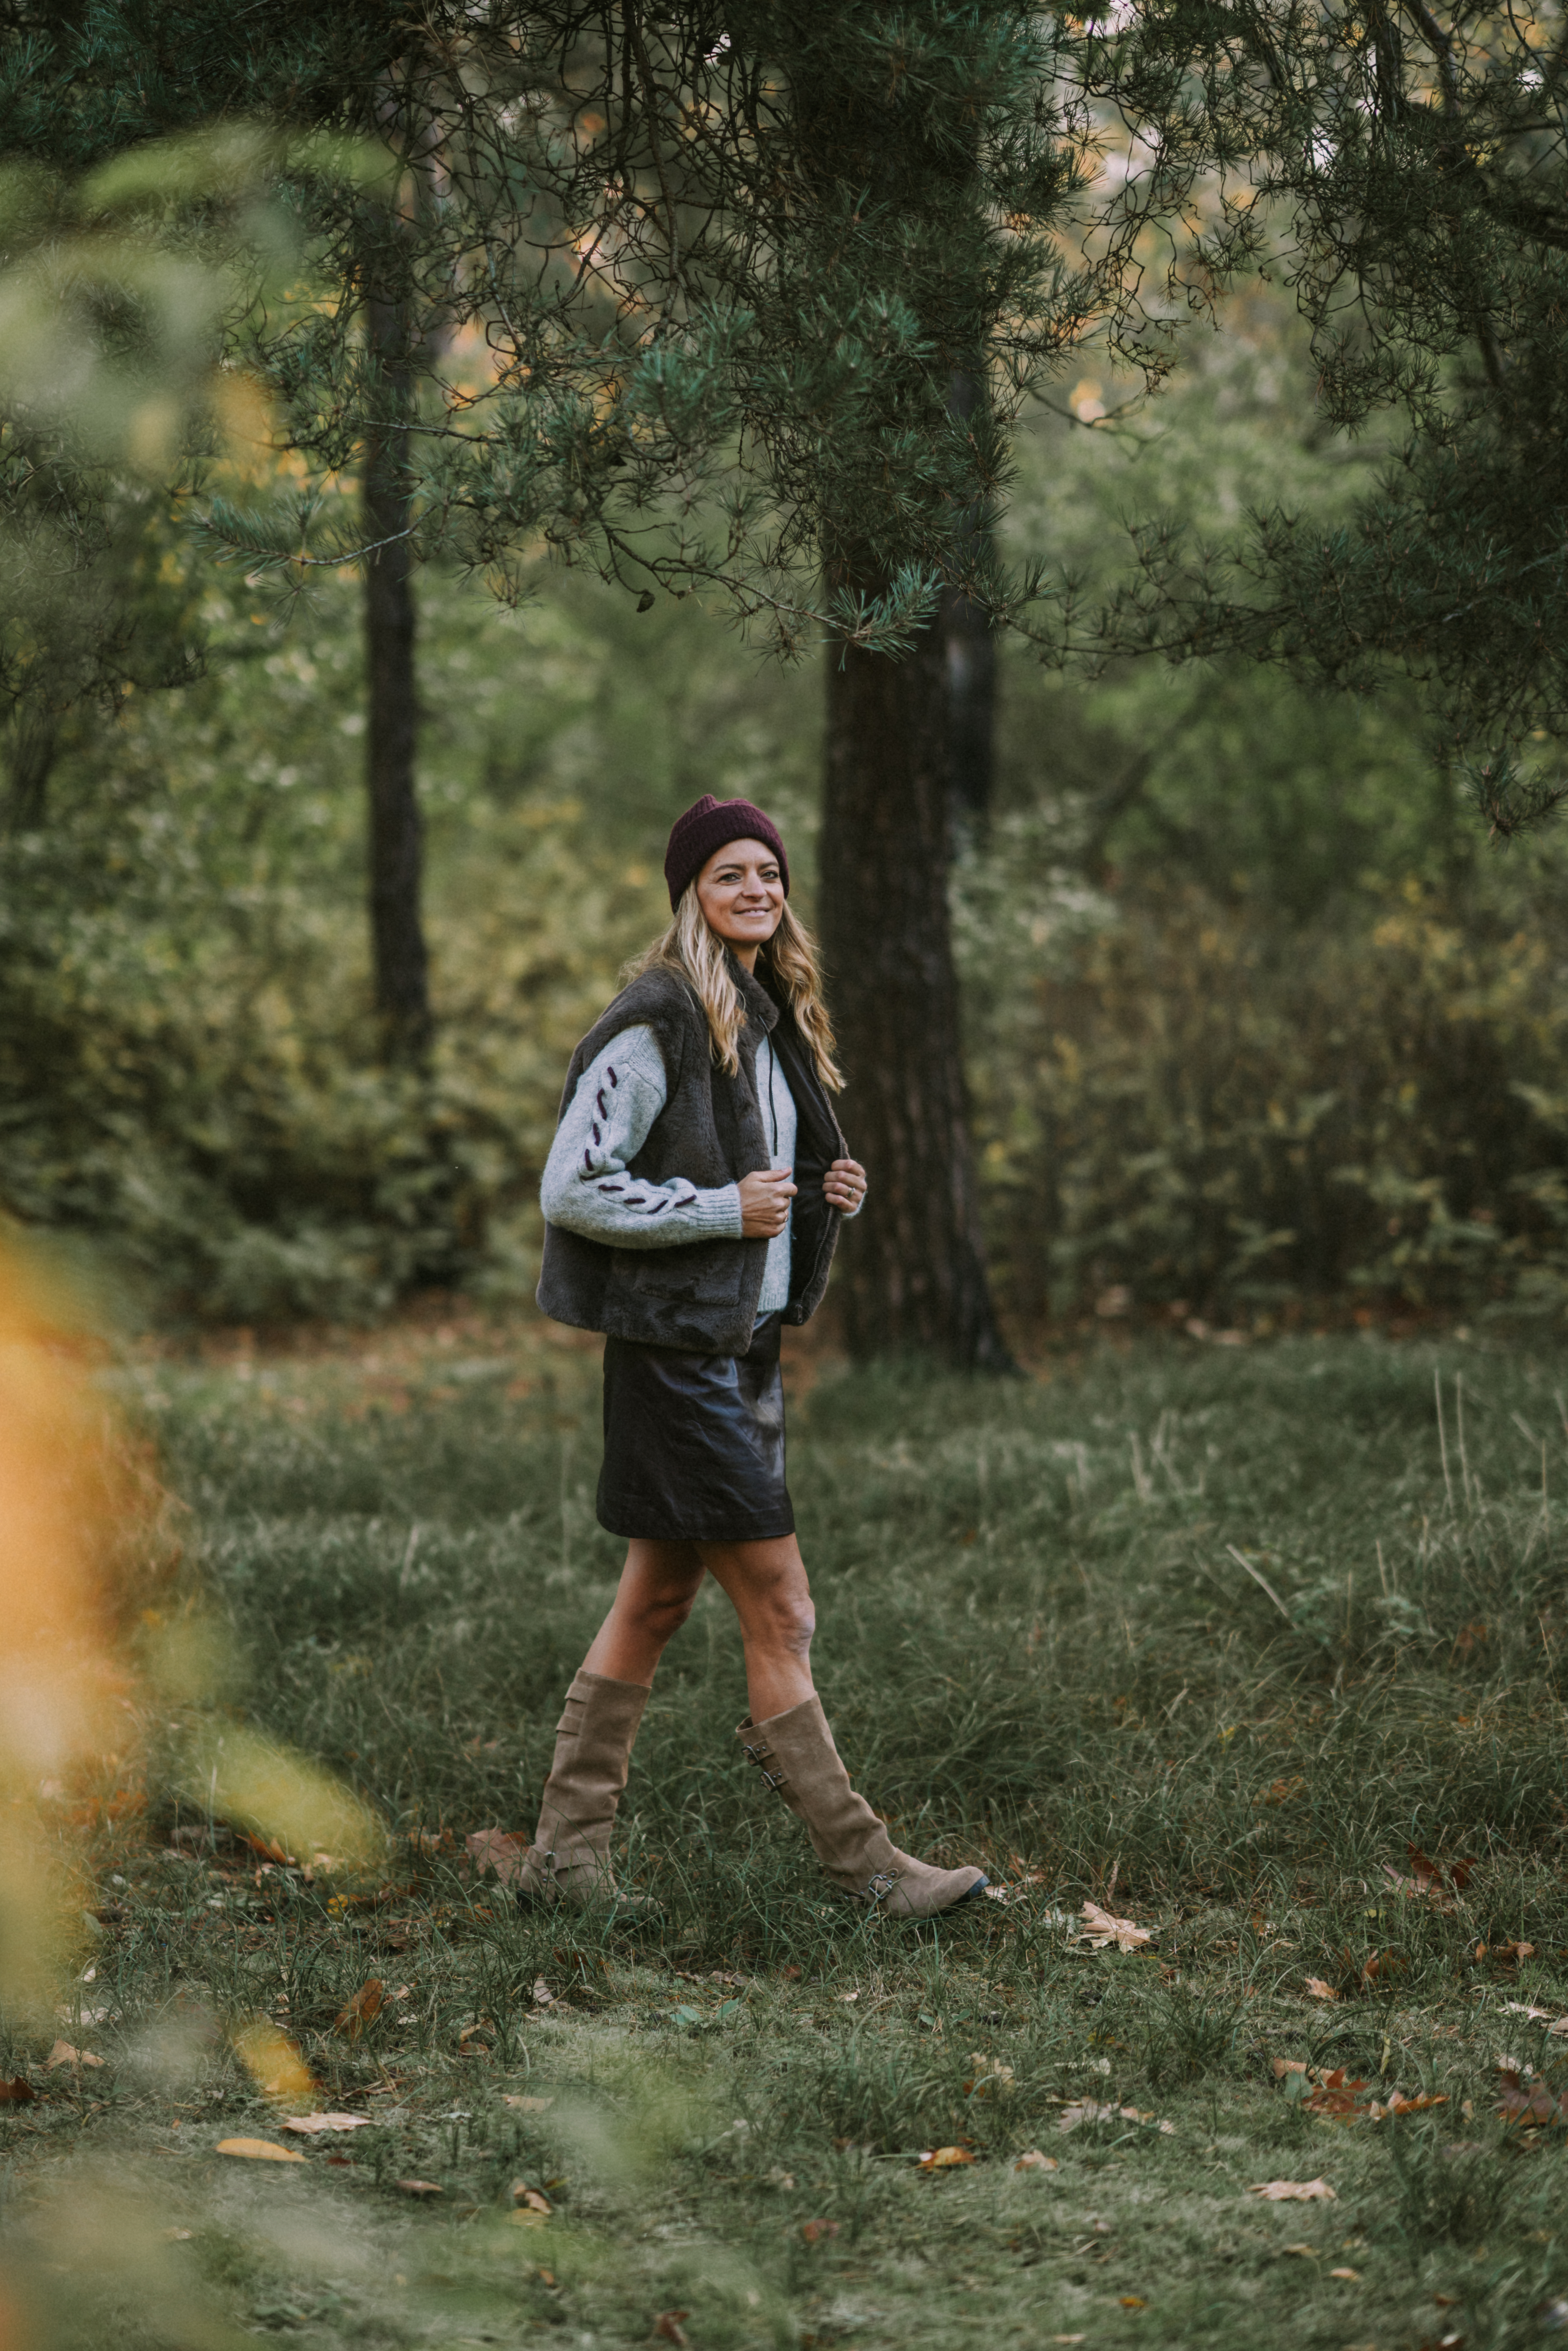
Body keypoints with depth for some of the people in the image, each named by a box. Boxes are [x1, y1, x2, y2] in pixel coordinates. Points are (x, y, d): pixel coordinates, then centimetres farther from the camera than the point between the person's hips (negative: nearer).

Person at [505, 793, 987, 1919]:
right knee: (779, 1612, -5)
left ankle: (566, 1849, 19)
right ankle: (864, 1865, 0)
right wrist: (723, 1207, -18)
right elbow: (571, 1189, -16)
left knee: (657, 1600, 12)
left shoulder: (775, 1019, 14)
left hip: (748, 1340, 9)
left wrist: (825, 1193, 6)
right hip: (678, 1347, -9)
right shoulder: (657, 1022, -13)